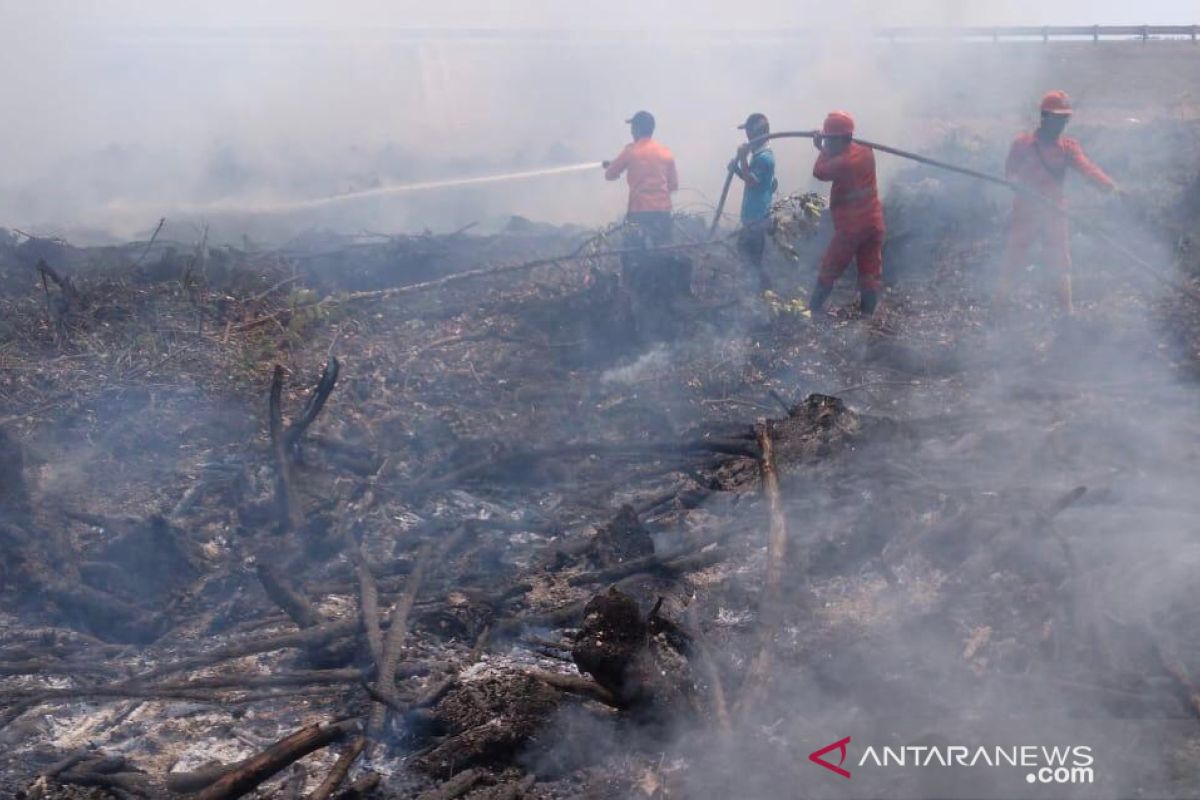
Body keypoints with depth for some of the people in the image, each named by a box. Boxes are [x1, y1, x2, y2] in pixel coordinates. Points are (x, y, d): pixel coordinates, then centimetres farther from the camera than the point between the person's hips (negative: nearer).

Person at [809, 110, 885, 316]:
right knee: (871, 274, 8)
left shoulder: (844, 162, -20)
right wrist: (828, 150, 8)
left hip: (851, 226, -6)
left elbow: (819, 172, -9)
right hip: (874, 223, 6)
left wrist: (824, 150, 3)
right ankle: (867, 316, 10)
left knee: (828, 272, 6)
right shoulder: (866, 152, 2)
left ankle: (813, 312, 11)